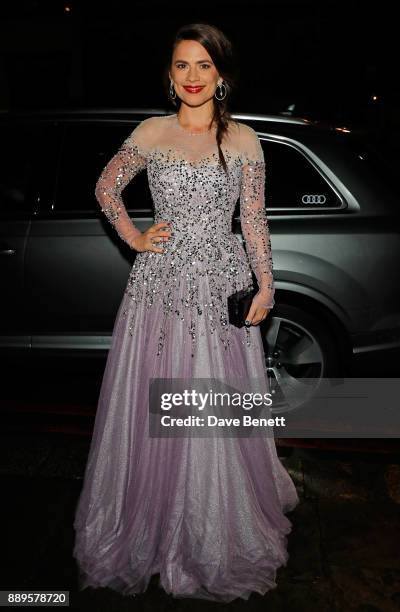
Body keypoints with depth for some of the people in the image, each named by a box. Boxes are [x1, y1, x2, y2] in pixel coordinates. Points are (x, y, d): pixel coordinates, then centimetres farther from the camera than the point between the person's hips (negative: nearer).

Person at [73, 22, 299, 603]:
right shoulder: (151, 133, 5)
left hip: (223, 288, 0)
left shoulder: (242, 140, 3)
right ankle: (155, 528, 32)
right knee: (155, 411, 8)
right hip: (161, 284, 1)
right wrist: (135, 238, 3)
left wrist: (265, 286, -1)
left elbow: (255, 220, 4)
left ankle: (220, 529, 32)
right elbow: (106, 187, 15)